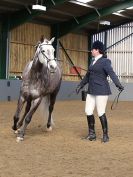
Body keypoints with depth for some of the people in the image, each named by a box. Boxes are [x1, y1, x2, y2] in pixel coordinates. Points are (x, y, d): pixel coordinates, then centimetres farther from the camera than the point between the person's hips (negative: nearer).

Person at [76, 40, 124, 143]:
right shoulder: (93, 61, 14)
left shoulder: (105, 61, -9)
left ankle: (105, 135, 10)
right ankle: (92, 134, 17)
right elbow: (88, 75, 27)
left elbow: (111, 73, -25)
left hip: (101, 91, -8)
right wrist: (81, 85, 36)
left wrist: (118, 84, -39)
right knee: (88, 111, 4)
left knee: (101, 113, -5)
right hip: (91, 91, 8)